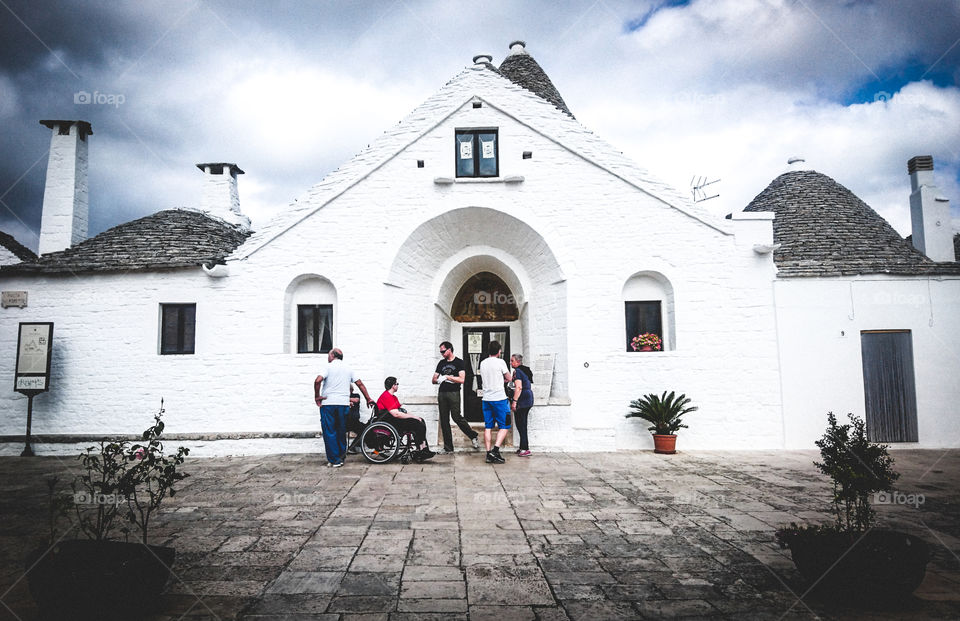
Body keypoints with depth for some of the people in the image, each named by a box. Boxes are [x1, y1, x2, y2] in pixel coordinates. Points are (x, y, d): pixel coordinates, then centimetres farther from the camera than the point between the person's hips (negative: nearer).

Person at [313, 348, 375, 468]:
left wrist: (317, 396, -7)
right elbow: (360, 384, 11)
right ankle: (341, 456, 21)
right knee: (341, 431, 15)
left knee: (329, 432, 1)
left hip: (328, 403, -5)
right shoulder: (348, 369, 13)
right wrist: (368, 399, 16)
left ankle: (334, 460, -1)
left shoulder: (329, 367, -3)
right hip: (344, 404, 5)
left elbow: (318, 380, -18)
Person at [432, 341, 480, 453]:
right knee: (444, 421, 3)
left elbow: (462, 380, -10)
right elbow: (434, 379, 18)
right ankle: (448, 447, 8)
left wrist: (447, 377, -8)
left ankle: (473, 436, 5)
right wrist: (438, 380, -5)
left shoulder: (459, 362, 2)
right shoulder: (441, 363, 18)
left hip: (454, 393, -5)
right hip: (442, 393, 5)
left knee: (456, 417, -14)